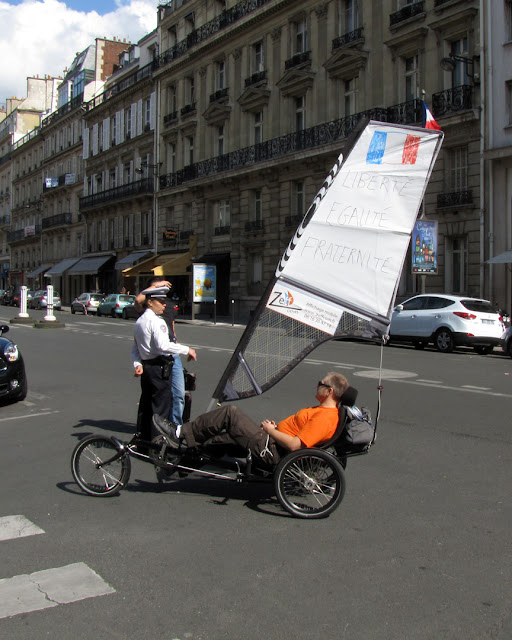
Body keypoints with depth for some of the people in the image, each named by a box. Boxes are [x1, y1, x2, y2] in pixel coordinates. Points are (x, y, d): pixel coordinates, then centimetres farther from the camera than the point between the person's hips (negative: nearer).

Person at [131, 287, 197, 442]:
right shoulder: (156, 321, -14)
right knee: (161, 406, -4)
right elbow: (163, 346, -25)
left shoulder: (139, 322, 16)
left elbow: (135, 349, 16)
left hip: (145, 368, 9)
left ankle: (143, 438, 21)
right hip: (159, 368, -9)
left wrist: (137, 364, 6)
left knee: (145, 405, 14)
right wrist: (187, 350, -18)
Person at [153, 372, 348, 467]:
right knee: (222, 436, 16)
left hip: (271, 451, -10)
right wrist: (276, 426, 11)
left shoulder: (324, 417, -20)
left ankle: (182, 433, -2)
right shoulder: (327, 411, 12)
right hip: (272, 444, 10)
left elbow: (295, 445, -26)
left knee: (230, 412, -11)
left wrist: (270, 430, -13)